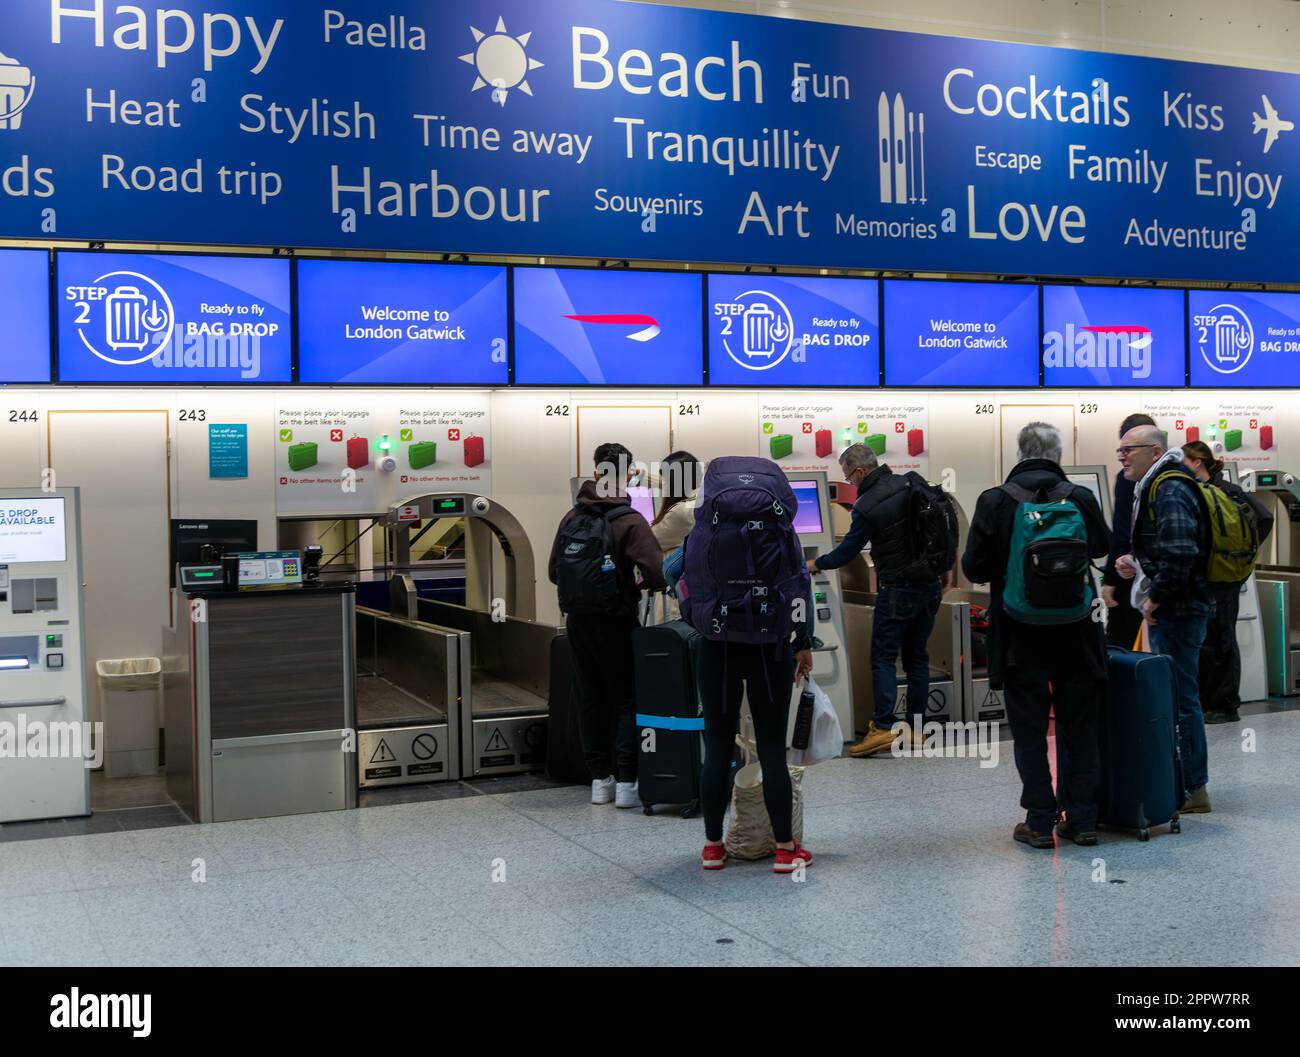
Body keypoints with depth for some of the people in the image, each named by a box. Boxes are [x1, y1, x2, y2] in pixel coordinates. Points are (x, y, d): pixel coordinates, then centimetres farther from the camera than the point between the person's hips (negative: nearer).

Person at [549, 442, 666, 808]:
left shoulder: (572, 518, 3)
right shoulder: (629, 522, -13)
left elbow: (554, 572, 10)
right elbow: (659, 575, -21)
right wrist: (637, 583, -1)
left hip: (577, 622, 5)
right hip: (614, 623, -5)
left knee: (589, 699, 13)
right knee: (627, 701, 5)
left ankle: (600, 779, 18)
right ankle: (626, 782, 0)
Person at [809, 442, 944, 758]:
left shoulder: (866, 507, -15)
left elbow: (847, 552, -3)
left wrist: (817, 564, 15)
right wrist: (945, 569, 18)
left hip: (898, 590, -7)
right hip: (930, 585, 7)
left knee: (883, 657, -3)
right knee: (917, 657, 11)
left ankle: (883, 728, -12)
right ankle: (916, 728, 13)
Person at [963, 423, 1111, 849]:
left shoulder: (995, 501, -10)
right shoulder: (1081, 498, -4)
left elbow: (973, 568, -7)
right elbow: (1103, 547, 13)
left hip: (1021, 636, -2)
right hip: (1075, 634, 2)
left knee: (1030, 730, 7)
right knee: (1078, 728, 12)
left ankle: (1040, 821, 8)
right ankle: (1082, 818, 17)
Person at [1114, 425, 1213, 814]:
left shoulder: (1170, 491, -17)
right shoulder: (1154, 488, 17)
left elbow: (1180, 553, -27)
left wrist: (1155, 596, -18)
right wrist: (1137, 563, 12)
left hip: (1177, 611, -11)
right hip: (1171, 610, 11)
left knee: (1180, 698, -4)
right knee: (1177, 696, 15)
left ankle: (1193, 789, 4)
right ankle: (1185, 781, 24)